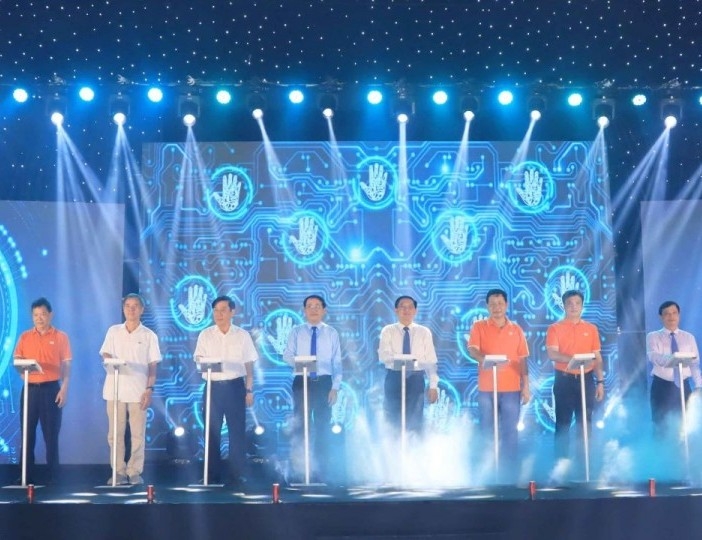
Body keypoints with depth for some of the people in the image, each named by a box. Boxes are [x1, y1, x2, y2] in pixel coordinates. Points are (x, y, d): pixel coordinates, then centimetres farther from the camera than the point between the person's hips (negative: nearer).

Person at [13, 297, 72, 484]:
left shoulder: (61, 337, 2)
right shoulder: (25, 336, 10)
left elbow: (66, 366, 0)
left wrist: (64, 389, -9)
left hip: (51, 389, -2)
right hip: (29, 388, 2)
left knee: (51, 433, 0)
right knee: (27, 432, 3)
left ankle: (52, 476, 6)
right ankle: (26, 475, 9)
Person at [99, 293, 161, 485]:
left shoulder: (149, 335, 5)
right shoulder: (113, 331, 9)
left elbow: (153, 366, 4)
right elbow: (105, 356, 7)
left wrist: (149, 389, -6)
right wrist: (110, 361, -17)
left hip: (138, 391, -1)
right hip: (115, 389, 1)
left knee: (138, 433, 0)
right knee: (115, 433, 2)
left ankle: (135, 472, 6)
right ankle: (118, 471, 9)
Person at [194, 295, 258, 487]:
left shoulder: (243, 335, 5)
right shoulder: (205, 335, 6)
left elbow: (249, 365, 6)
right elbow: (199, 360, 2)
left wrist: (249, 390, 1)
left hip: (235, 387, 0)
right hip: (213, 387, 1)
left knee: (237, 432, 0)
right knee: (212, 432, 2)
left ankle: (236, 475, 7)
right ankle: (213, 475, 11)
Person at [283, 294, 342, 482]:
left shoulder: (332, 333, 6)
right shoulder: (296, 332, 6)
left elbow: (337, 363, 3)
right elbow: (287, 355, -5)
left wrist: (335, 387, -5)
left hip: (324, 382, 0)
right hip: (302, 382, 0)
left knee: (323, 426, 4)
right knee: (300, 425, 1)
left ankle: (322, 469, 11)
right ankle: (299, 468, 7)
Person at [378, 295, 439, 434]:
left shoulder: (424, 332, 7)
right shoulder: (388, 331, 4)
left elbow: (431, 361, 4)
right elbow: (383, 355, -11)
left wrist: (433, 386, -5)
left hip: (416, 379, 1)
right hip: (395, 378, -1)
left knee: (415, 422, 2)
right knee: (393, 421, 0)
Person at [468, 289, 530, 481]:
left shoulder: (516, 329, 10)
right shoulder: (479, 327, 4)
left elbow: (522, 359, 10)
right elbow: (472, 349, -10)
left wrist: (526, 386, 3)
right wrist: (485, 360, -31)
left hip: (511, 388, 1)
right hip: (486, 388, -1)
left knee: (510, 432, 1)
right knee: (487, 432, 2)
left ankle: (509, 475, 6)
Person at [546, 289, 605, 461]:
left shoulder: (591, 329, 9)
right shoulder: (555, 328, 0)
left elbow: (597, 357, 10)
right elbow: (552, 354, -12)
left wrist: (600, 381, 3)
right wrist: (572, 359, -28)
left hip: (586, 379, 3)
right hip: (564, 379, -3)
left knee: (585, 422, 5)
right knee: (563, 423, 0)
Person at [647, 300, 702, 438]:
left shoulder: (689, 338, 9)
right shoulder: (653, 337, 1)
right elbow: (654, 357, -19)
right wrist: (672, 358, -39)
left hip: (683, 386, 2)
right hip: (661, 386, -2)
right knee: (660, 427, 0)